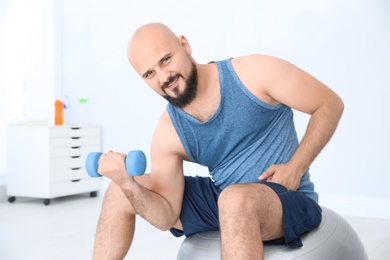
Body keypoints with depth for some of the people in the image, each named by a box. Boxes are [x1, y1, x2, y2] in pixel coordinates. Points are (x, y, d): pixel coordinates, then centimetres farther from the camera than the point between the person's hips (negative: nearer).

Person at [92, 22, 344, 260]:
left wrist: (294, 169, -17)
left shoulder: (254, 73, -15)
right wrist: (128, 185, -24)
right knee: (118, 192, 2)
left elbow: (330, 104, -8)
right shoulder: (167, 134, -5)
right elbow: (166, 217, -5)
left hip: (290, 200, -4)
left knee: (236, 199, -41)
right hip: (223, 199, 5)